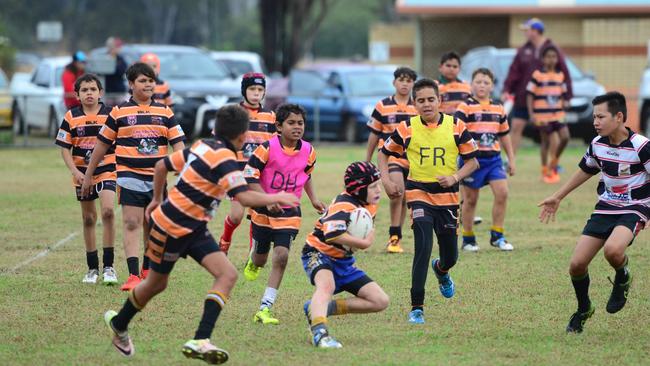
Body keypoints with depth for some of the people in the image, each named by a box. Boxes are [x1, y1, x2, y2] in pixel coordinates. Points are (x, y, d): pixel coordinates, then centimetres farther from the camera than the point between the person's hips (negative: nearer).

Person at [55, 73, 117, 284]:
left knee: (108, 211, -21)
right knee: (88, 219, 11)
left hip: (107, 171, -2)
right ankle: (92, 268, 23)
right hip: (83, 175, 2)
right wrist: (75, 171, -12)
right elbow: (65, 149, 1)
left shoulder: (110, 115, -4)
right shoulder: (71, 118, -1)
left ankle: (108, 266, -14)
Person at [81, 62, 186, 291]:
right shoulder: (119, 113, 0)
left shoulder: (165, 112, 6)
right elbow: (102, 145, 7)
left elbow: (178, 143, 2)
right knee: (131, 224, -11)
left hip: (157, 177, 3)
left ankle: (148, 269, 26)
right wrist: (88, 176, 9)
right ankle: (133, 275, -16)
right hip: (130, 176, -3)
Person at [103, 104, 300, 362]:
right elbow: (244, 197, -33)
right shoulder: (223, 158, -22)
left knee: (228, 274, -9)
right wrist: (276, 198, -20)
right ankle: (119, 324, 40)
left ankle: (200, 341, -16)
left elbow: (162, 165, 12)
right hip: (171, 227, -8)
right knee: (156, 284, 12)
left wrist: (157, 200, 24)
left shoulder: (203, 146, 4)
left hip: (194, 229, 8)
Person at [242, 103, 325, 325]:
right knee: (260, 259, 13)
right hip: (263, 212, -2)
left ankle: (265, 309, -13)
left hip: (289, 214, 2)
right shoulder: (267, 148, -18)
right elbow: (249, 177, -17)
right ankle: (253, 263, 55)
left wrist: (313, 199, 6)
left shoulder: (308, 152, -5)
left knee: (281, 256, -16)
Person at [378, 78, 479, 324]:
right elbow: (384, 153, 10)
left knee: (450, 256, 10)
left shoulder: (456, 127, -4)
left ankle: (441, 270, 51)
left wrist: (455, 177, -14)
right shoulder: (407, 129, -4)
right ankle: (417, 308, -14)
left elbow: (472, 161, 3)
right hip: (418, 193, -2)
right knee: (423, 247, -20)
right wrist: (386, 180, -4)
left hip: (447, 196, 2)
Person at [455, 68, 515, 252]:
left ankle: (497, 236, 3)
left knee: (502, 193, -9)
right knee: (470, 199, 5)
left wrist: (511, 160, 18)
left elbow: (504, 135, 19)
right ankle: (468, 239, 18)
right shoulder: (465, 107, -7)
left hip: (493, 158, 4)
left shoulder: (498, 108, 10)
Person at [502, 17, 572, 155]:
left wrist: (567, 96, -9)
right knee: (516, 127, 1)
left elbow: (564, 73, -6)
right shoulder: (524, 50, 4)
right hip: (523, 97, 3)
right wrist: (507, 90, -8)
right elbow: (514, 71, 2)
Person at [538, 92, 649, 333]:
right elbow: (586, 170, 21)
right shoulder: (597, 144, 1)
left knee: (612, 250, -36)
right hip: (605, 209, 6)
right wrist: (557, 197, 26)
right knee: (577, 264, -5)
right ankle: (583, 310, 23)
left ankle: (622, 278, 0)